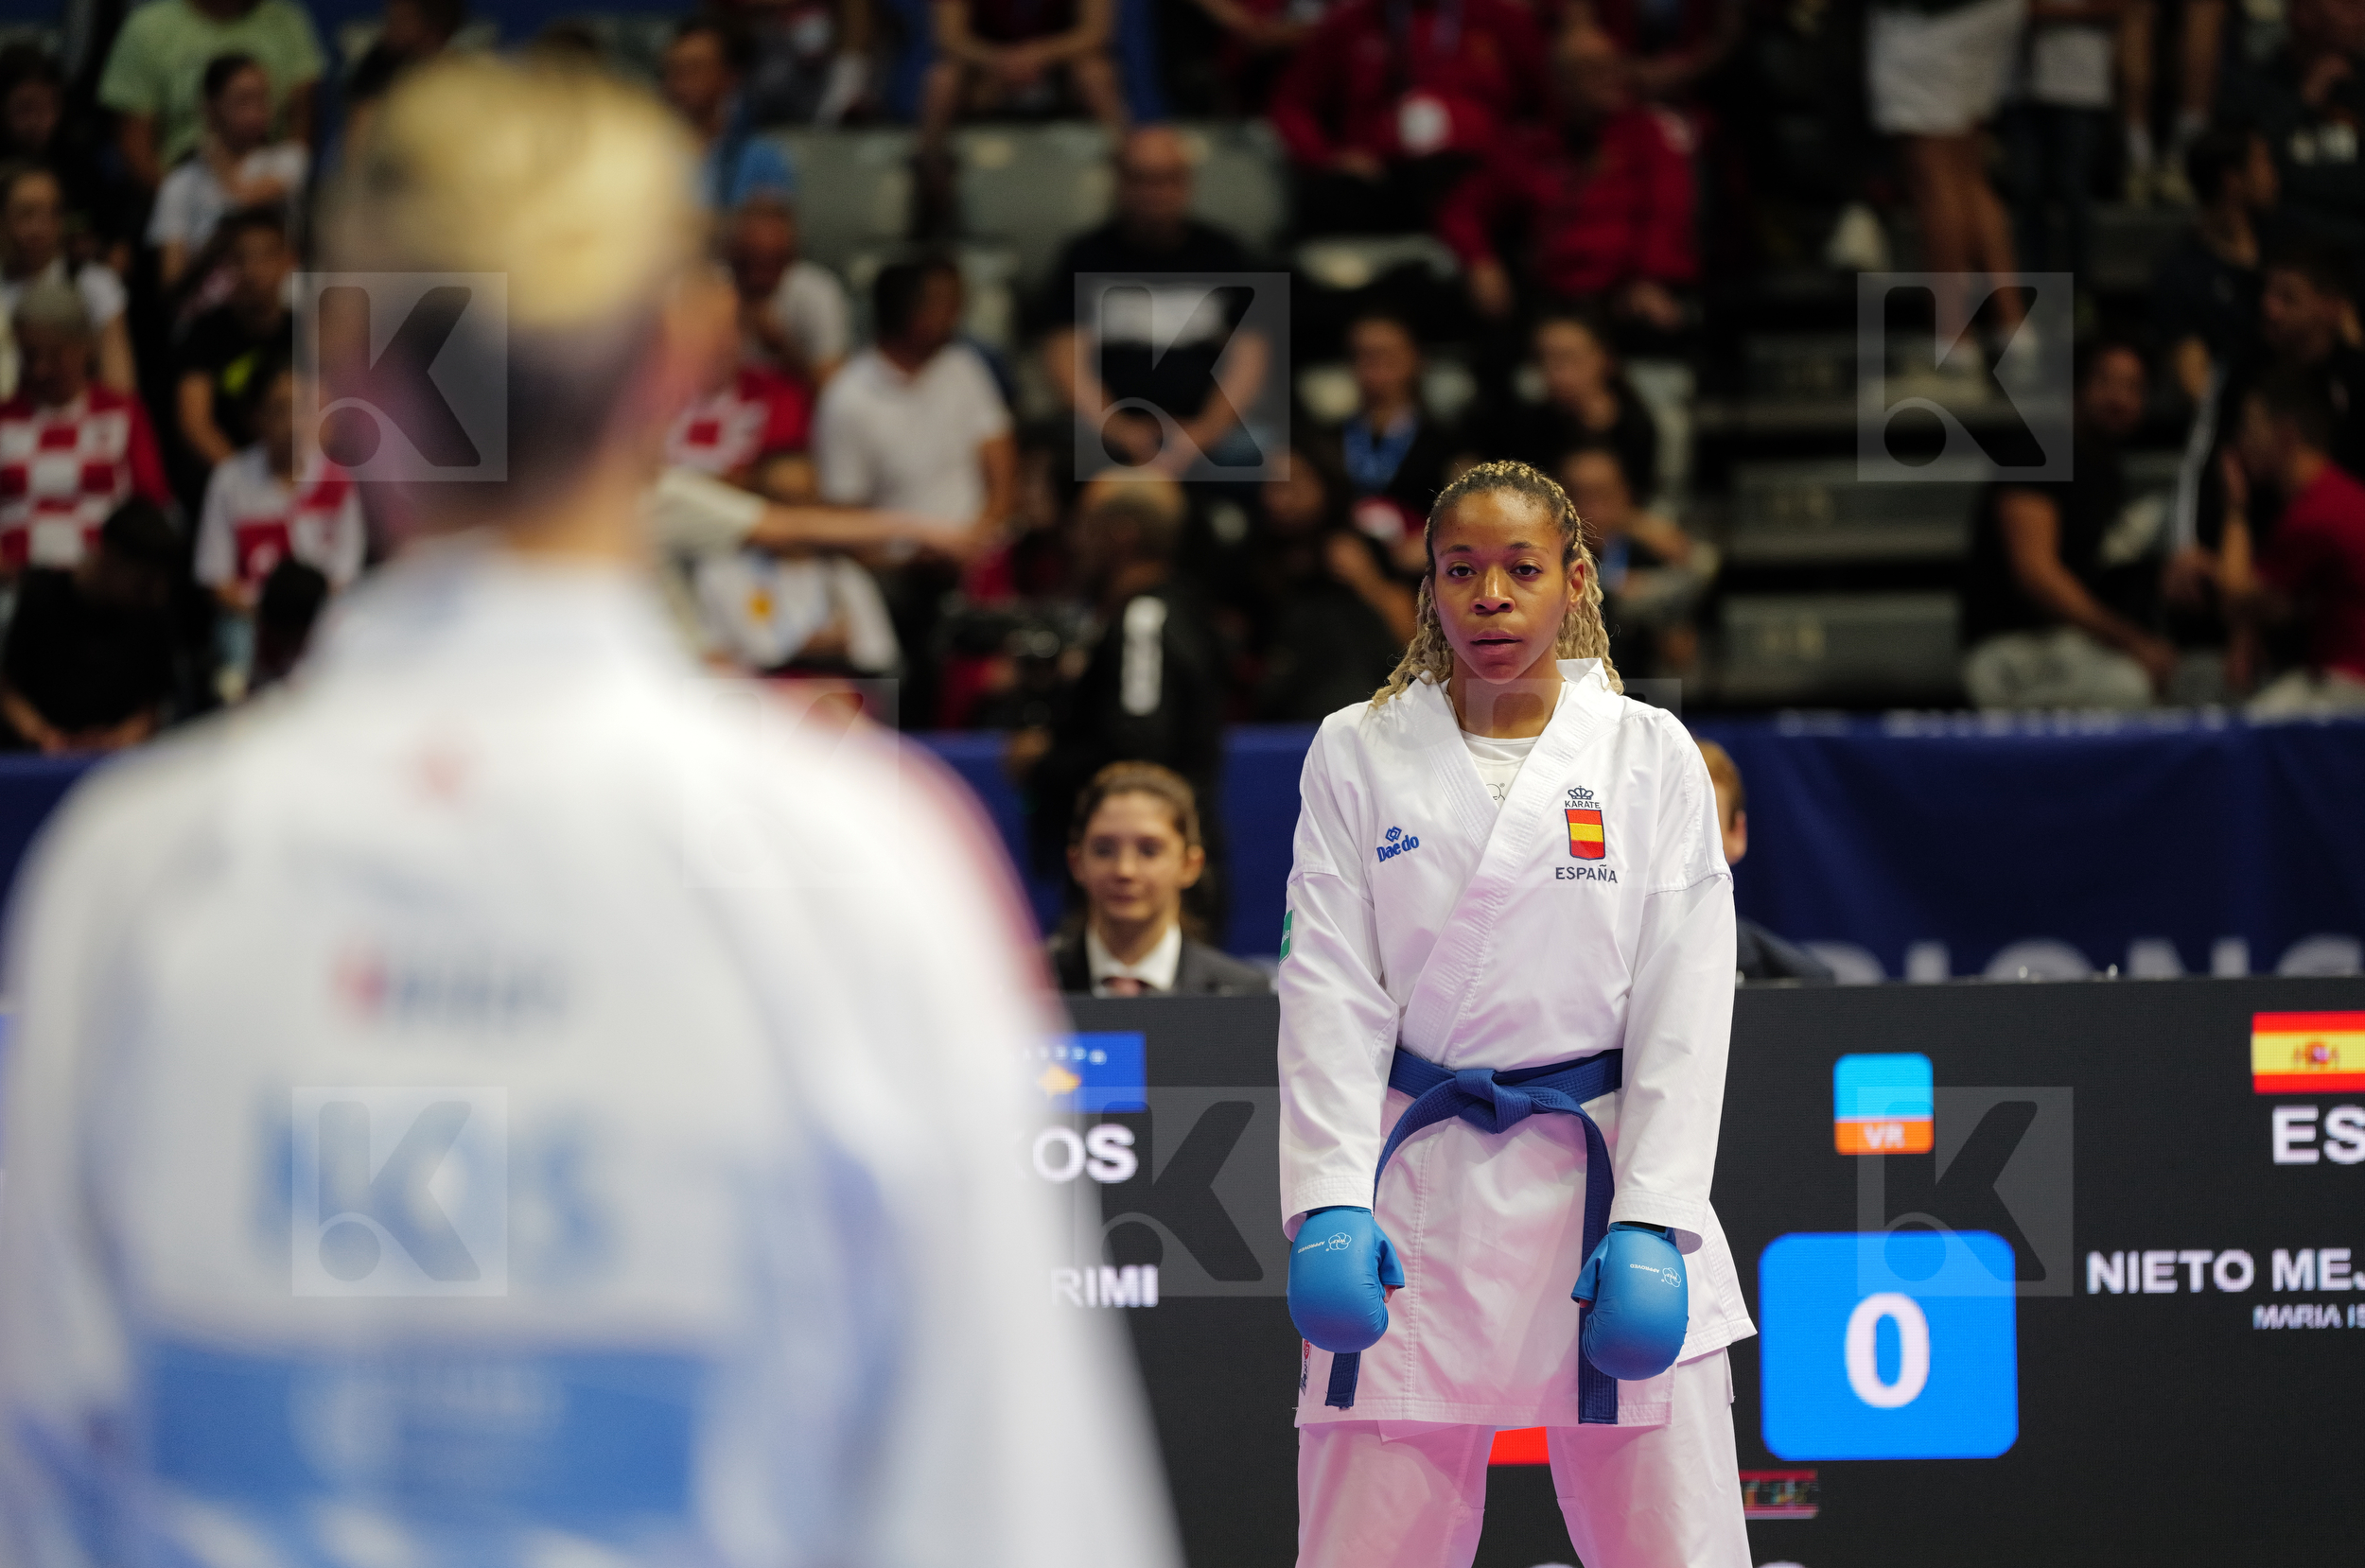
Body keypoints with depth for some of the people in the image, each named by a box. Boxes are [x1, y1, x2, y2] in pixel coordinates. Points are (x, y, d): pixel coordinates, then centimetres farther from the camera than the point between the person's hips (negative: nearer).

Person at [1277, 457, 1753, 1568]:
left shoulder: (1649, 757, 3)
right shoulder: (1357, 755, 5)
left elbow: (1684, 1009, -1)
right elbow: (1330, 992, 0)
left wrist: (1649, 1227, -11)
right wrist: (1331, 1208, -13)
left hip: (1604, 1175, 0)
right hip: (1418, 1202, 1)